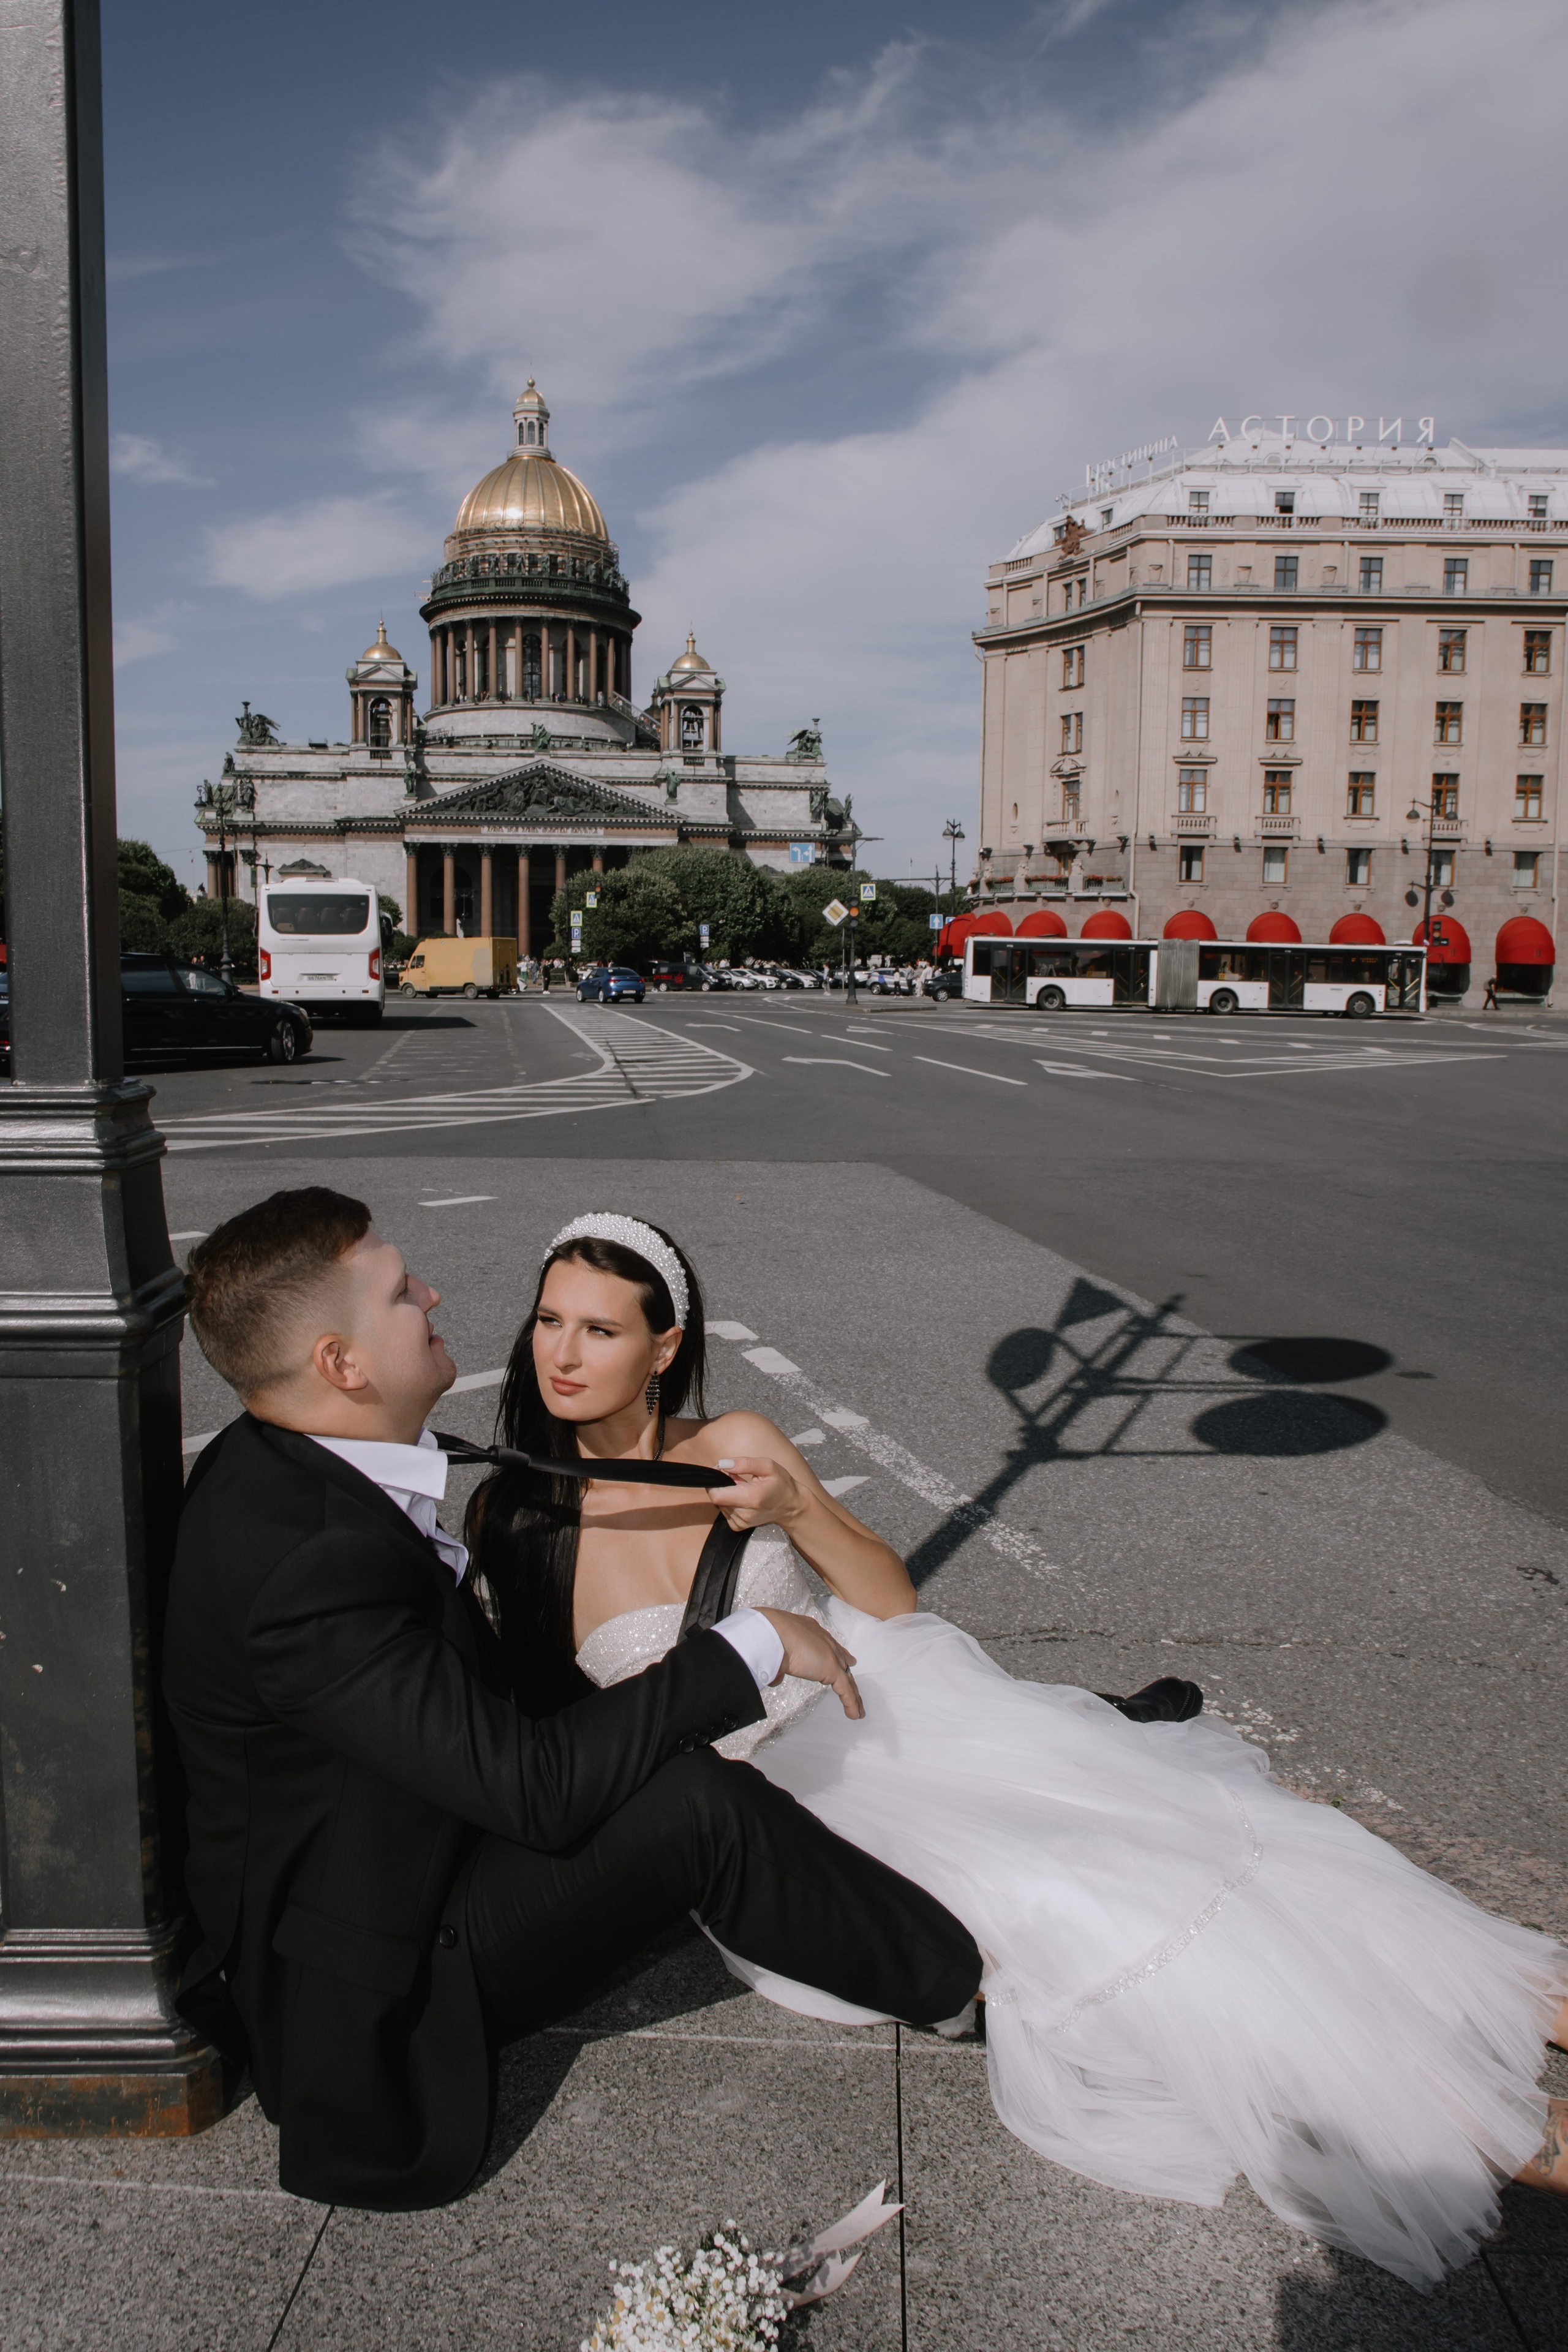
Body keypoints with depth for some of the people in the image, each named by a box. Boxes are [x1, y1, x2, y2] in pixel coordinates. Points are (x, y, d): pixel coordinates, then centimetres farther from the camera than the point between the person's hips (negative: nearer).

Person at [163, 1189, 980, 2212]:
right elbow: (533, 1786, -33)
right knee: (696, 1804, -22)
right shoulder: (311, 1561, -34)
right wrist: (753, 1644, -25)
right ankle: (965, 1977, -1)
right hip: (370, 1988, -10)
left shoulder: (278, 1466, -3)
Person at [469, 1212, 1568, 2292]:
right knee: (1053, 1900, -23)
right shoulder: (512, 1518, -7)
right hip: (786, 1789, -3)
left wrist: (796, 1508, -17)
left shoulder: (735, 1446, -5)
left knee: (1147, 1823, -17)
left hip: (895, 1707, 3)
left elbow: (893, 1597, 2)